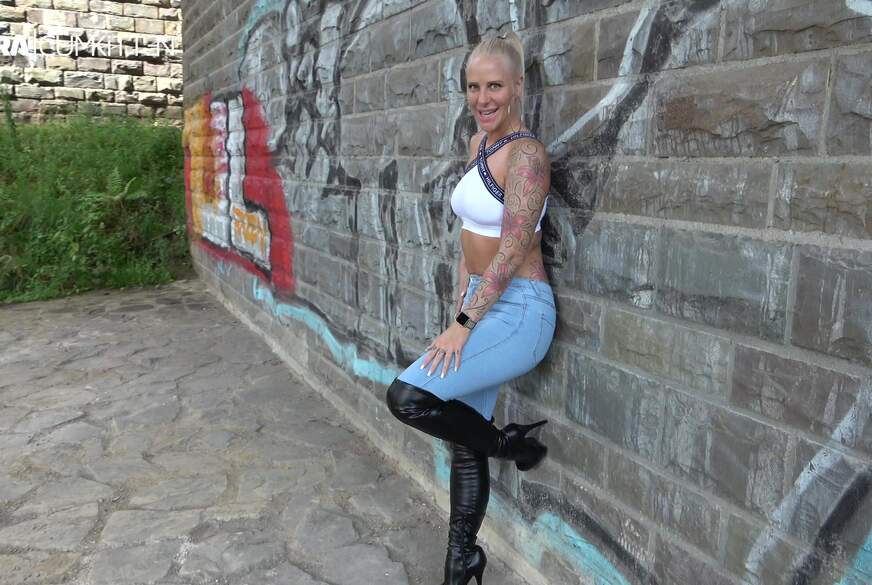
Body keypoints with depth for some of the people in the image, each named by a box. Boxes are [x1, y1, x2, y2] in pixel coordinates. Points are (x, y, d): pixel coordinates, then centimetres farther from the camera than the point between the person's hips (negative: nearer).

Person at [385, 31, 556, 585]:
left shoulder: (526, 154, -15)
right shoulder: (479, 143, 11)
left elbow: (512, 252, -20)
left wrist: (463, 325, -19)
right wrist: (462, 308, 14)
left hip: (519, 311, -8)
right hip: (483, 304, 8)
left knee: (408, 396, -19)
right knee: (464, 441, 12)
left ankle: (511, 445, 6)